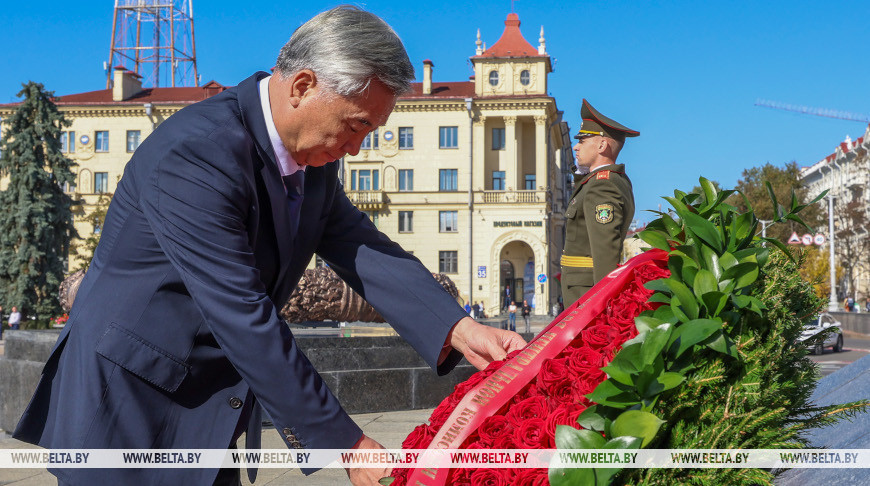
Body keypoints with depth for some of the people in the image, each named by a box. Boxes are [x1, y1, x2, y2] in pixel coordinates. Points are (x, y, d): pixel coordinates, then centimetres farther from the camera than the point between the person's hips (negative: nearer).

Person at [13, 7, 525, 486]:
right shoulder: (195, 153, -27)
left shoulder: (313, 159, 2)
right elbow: (243, 320, -29)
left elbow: (365, 251, -5)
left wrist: (458, 329, -23)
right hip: (127, 418, -8)